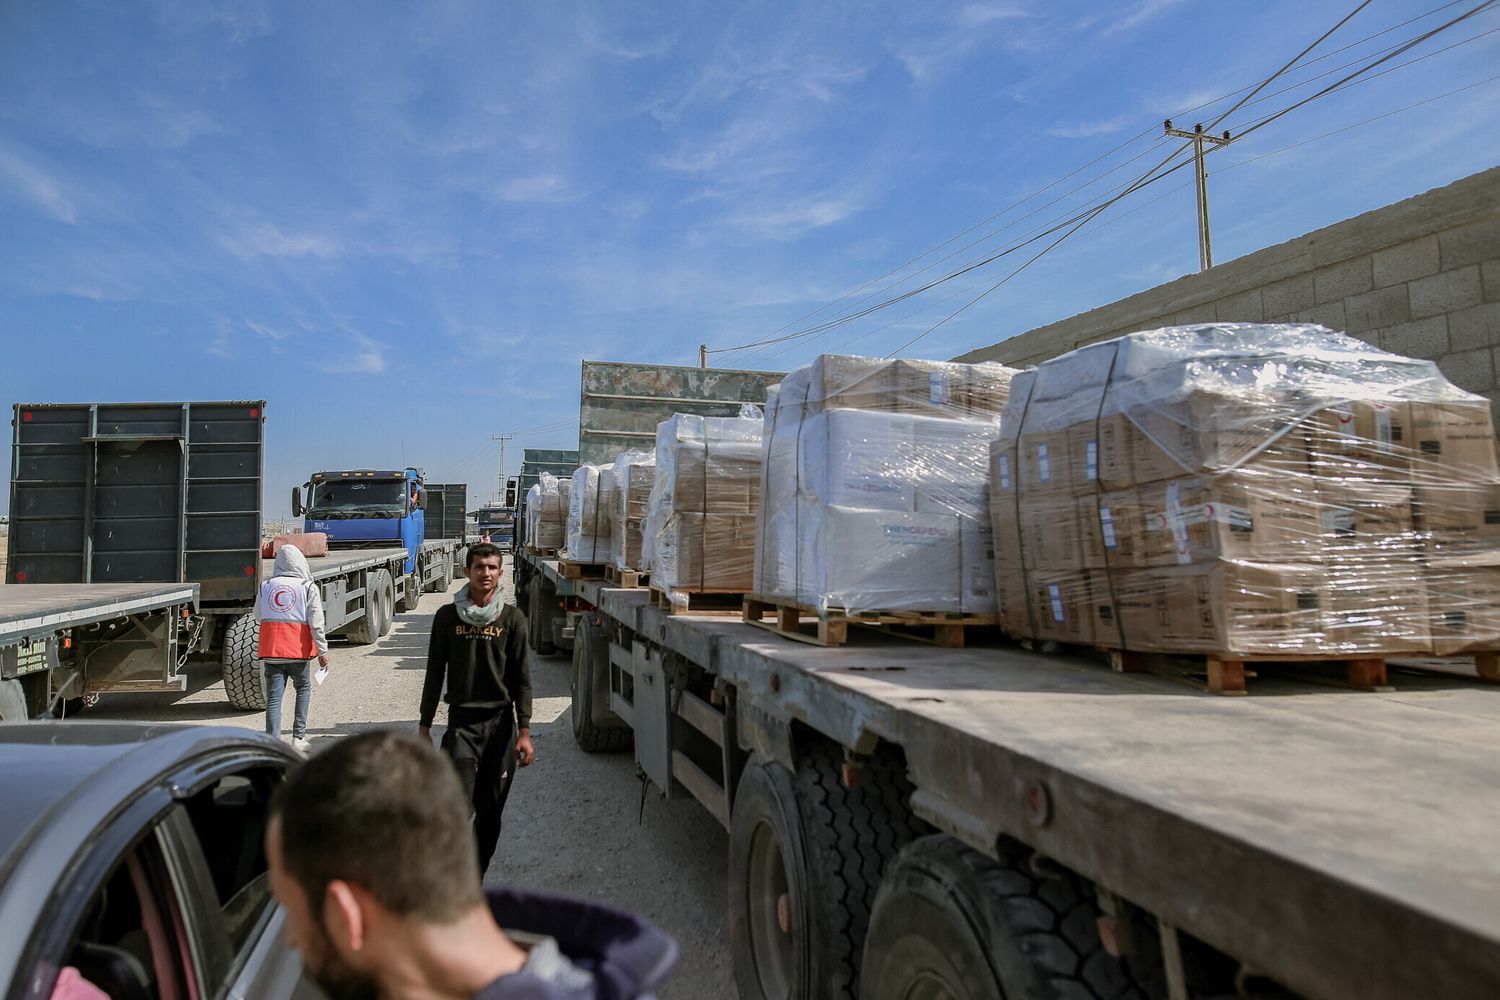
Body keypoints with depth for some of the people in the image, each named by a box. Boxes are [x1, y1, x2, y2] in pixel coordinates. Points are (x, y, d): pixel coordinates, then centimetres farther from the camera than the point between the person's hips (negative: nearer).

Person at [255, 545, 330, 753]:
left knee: (273, 697, 5)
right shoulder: (308, 587, -5)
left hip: (270, 650, 2)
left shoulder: (265, 587, 5)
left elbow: (258, 616, 17)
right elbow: (316, 623, -8)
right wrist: (322, 651, -5)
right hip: (297, 650, -2)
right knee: (303, 688, 18)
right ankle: (299, 738, 16)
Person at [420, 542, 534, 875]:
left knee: (491, 811, 8)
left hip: (501, 722, 1)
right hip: (461, 722, -1)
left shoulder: (512, 618, 0)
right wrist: (424, 726, 6)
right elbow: (435, 674, 7)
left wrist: (524, 731, -5)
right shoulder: (447, 616, 1)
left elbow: (521, 677, 1)